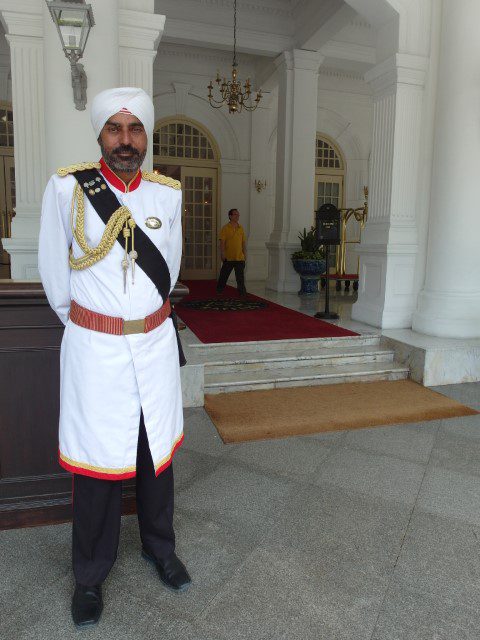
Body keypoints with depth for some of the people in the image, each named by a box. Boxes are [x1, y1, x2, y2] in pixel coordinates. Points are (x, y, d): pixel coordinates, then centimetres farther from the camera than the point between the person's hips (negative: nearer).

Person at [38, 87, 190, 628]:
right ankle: (90, 576, 30)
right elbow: (53, 269, 3)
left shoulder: (167, 193, 1)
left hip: (155, 343, 3)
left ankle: (160, 548, 39)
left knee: (157, 452, 15)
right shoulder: (66, 188, -8)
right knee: (98, 462, 7)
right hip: (94, 346, -3)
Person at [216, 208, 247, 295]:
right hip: (228, 257, -3)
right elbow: (222, 242, -7)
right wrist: (222, 253, -13)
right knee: (224, 275, 8)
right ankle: (219, 290, 23)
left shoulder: (241, 228, 10)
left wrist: (245, 253, 7)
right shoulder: (225, 228, -4)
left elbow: (244, 242, 12)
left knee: (240, 277, 3)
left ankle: (242, 292, 9)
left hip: (240, 257, 3)